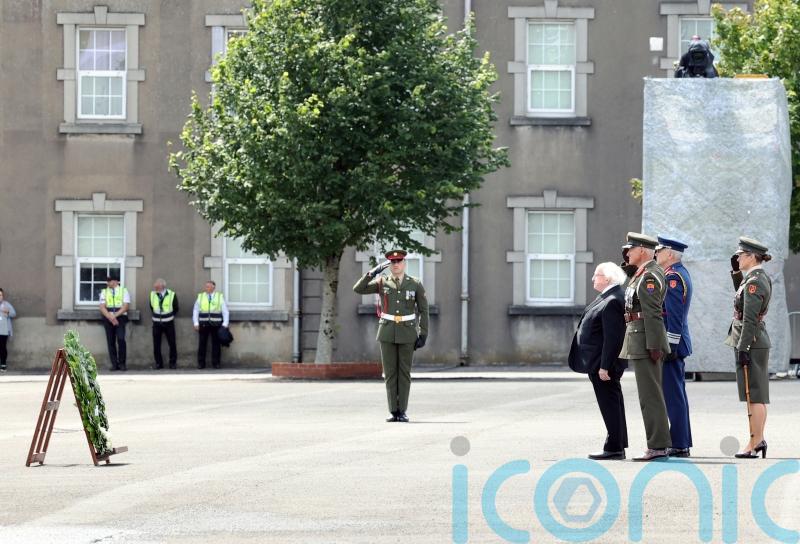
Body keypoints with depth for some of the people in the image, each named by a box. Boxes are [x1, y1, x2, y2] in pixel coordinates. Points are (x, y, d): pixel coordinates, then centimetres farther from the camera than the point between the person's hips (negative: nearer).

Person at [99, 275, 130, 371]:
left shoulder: (123, 291, 7)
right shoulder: (104, 292, 12)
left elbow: (125, 306, -3)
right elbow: (102, 307, 2)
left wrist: (115, 315, -14)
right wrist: (110, 317, -13)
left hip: (120, 317, -3)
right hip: (108, 319, 3)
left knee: (121, 339, -17)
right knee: (111, 342, -2)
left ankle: (122, 363, -8)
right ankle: (114, 364, 2)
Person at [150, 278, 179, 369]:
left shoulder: (171, 295, -10)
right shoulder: (152, 294, -2)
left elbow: (176, 309, 4)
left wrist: (171, 317, 6)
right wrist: (156, 317, 11)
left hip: (168, 323, -2)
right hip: (156, 323, 2)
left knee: (172, 343, 1)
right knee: (156, 344, 2)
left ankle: (173, 363, 12)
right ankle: (158, 363, 12)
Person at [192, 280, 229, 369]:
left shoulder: (220, 297, 4)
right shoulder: (200, 296, 7)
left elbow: (225, 311, 3)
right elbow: (195, 311, 8)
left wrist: (225, 324, -7)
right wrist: (196, 323, -2)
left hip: (216, 324, -1)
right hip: (203, 324, 1)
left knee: (216, 343, 2)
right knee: (202, 344, -1)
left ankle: (216, 363, 8)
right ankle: (201, 363, 4)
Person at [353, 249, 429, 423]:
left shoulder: (416, 284, 0)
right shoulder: (382, 282, 2)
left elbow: (423, 310, 2)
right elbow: (358, 289, -8)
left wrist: (423, 335, -5)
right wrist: (373, 272, -19)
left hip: (407, 333, -1)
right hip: (387, 333, 1)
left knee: (404, 372, 1)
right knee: (390, 372, 1)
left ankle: (402, 411, 7)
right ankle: (394, 412, 5)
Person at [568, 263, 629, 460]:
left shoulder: (612, 302, -20)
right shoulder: (607, 298, 13)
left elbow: (613, 338, -24)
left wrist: (604, 366, -24)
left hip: (604, 363, -11)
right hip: (601, 364, 11)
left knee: (610, 404, -6)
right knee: (612, 404, 14)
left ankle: (614, 448, -3)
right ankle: (617, 446, 20)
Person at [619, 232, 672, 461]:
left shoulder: (648, 277, -15)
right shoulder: (653, 272, 17)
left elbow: (653, 314, -20)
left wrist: (653, 346, -23)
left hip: (644, 340, -10)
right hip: (646, 341, 10)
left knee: (649, 395, -9)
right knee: (652, 394, 12)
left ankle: (657, 446, -9)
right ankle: (660, 442, 15)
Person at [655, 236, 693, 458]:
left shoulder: (673, 277, -15)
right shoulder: (681, 273, 16)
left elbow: (674, 315, -20)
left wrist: (671, 345, -22)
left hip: (670, 342, -10)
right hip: (676, 345, 10)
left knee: (672, 394, -8)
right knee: (676, 394, 13)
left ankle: (679, 445, -7)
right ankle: (682, 443, 17)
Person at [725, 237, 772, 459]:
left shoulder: (754, 281, -17)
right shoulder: (762, 278, 12)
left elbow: (750, 319, -21)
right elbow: (742, 298, 30)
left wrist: (743, 348, -21)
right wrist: (736, 273, 20)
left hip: (750, 342, -10)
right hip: (759, 341, 10)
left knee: (754, 396, -7)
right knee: (757, 396, 12)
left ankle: (754, 444, -5)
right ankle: (759, 440, 16)